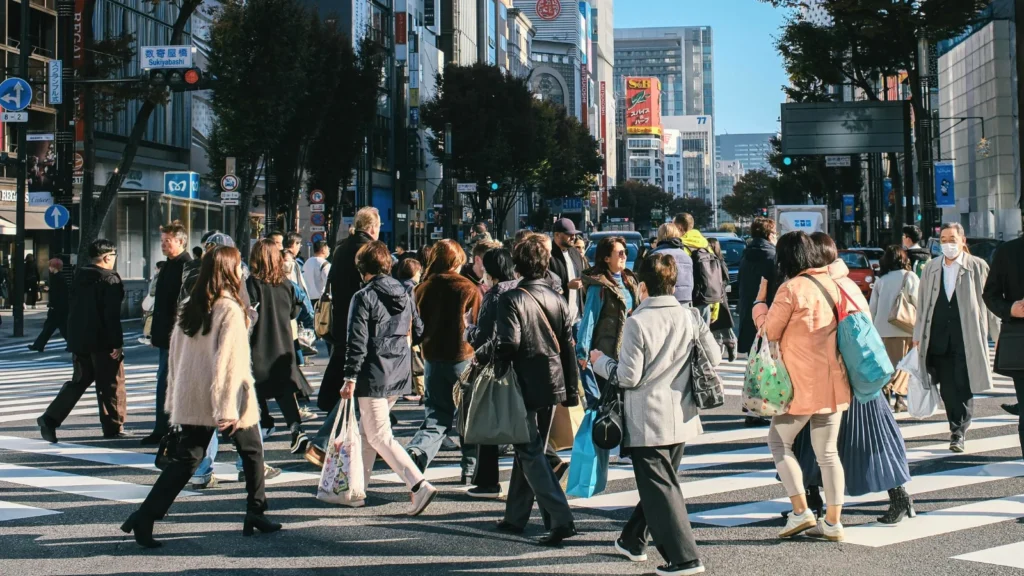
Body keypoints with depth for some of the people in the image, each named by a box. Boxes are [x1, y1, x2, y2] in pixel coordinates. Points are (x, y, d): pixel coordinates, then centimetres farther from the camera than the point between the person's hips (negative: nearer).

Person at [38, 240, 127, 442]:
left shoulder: (80, 278, 11)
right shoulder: (110, 279, -12)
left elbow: (74, 309, 16)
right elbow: (112, 315, -18)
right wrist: (117, 343, -15)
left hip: (79, 339, 7)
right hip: (102, 341, -7)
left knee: (79, 381, 14)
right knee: (110, 384, 4)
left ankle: (50, 418, 1)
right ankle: (113, 427, 9)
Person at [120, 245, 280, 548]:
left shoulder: (191, 308, 8)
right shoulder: (230, 310, -13)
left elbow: (175, 352, 12)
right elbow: (229, 360, -19)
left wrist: (175, 395, 17)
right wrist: (229, 409, -20)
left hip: (191, 399, 6)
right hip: (223, 398, -6)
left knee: (186, 458, 5)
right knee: (252, 450, 14)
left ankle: (145, 516, -7)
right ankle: (256, 513, 19)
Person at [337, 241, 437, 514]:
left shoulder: (364, 297, -12)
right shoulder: (404, 295, 8)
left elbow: (356, 341, -15)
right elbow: (419, 332, 15)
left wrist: (350, 378, -13)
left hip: (373, 376, -8)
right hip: (400, 376, 8)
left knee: (379, 436, -4)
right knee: (367, 430, 20)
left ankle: (420, 485, -17)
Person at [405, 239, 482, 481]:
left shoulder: (423, 289, 0)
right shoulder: (469, 289, -7)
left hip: (433, 359, 3)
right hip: (464, 358, -3)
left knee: (436, 419, 6)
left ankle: (415, 452, -21)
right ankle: (471, 468, 17)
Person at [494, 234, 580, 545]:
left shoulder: (512, 299, -11)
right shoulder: (556, 299, 6)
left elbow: (508, 345, -19)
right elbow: (568, 346, 7)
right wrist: (572, 389, 11)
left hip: (525, 386, -6)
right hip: (553, 385, 6)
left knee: (531, 454, -2)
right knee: (529, 450, 17)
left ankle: (561, 519, -14)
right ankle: (515, 516, 27)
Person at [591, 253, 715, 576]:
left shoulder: (638, 322, -15)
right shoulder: (691, 318, -1)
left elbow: (629, 377, -14)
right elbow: (714, 358, 5)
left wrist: (600, 362, 4)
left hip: (648, 421, -6)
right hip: (681, 416, 6)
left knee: (659, 488, -1)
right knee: (659, 482, 21)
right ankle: (633, 541, 36)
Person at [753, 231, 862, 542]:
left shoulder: (791, 289, -12)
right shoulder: (833, 284, 7)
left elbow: (769, 332, -6)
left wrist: (759, 301, 7)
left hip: (802, 384, -6)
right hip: (834, 382, 6)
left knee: (779, 441, 9)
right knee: (828, 451, 11)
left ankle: (801, 510, 1)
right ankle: (833, 522, 11)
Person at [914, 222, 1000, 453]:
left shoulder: (978, 267, 0)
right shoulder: (930, 268, 11)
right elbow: (922, 304, 14)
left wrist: (998, 335, 1)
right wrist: (918, 335, 12)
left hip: (967, 339, -3)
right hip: (938, 339, 3)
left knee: (964, 388, -5)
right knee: (947, 389, 5)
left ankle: (959, 432, 1)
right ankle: (957, 429, 16)